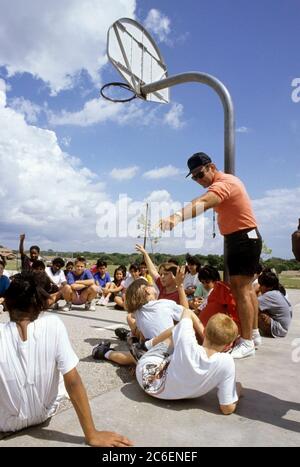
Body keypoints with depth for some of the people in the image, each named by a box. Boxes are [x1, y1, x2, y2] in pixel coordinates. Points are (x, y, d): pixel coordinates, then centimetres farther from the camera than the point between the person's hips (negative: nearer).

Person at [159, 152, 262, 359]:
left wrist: (177, 217, -56)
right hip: (242, 239, 11)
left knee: (240, 288, -10)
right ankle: (253, 333, 31)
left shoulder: (224, 183, -23)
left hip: (244, 239, -11)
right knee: (246, 287, 17)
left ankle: (247, 343, -4)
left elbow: (202, 203, -42)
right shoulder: (226, 180, 12)